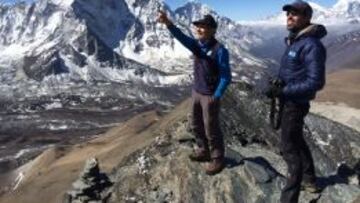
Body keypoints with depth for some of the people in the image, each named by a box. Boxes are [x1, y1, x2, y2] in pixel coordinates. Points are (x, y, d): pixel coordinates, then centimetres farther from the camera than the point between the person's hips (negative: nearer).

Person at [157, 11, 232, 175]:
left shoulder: (220, 50, -20)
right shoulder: (197, 44, -1)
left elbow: (226, 77, -17)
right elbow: (181, 37, -20)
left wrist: (216, 97, -15)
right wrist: (168, 23, -38)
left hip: (210, 96, -7)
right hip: (196, 92, 7)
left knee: (211, 129, 4)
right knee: (196, 125, 19)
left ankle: (217, 159, 21)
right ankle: (204, 151, 38)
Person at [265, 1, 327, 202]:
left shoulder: (311, 45, -22)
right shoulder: (295, 41, 8)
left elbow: (316, 82, -25)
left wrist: (283, 91, -26)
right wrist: (279, 88, 7)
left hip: (296, 103, -10)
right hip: (289, 100, 10)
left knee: (289, 147, -5)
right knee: (297, 140, 22)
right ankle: (310, 180, 40)